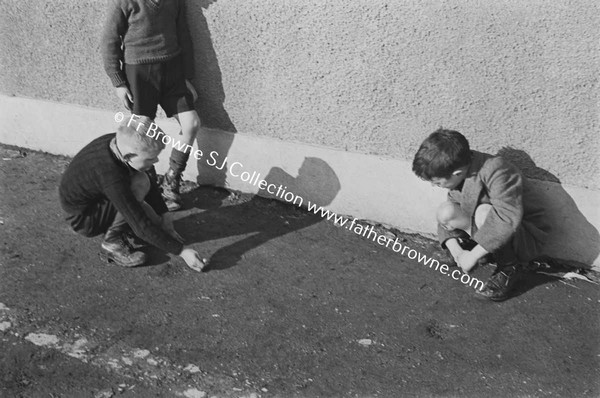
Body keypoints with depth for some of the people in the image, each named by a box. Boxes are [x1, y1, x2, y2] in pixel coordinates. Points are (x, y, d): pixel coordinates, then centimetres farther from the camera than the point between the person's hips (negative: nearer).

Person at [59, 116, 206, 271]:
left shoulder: (120, 142, -16)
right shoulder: (111, 177, -38)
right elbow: (142, 227, -33)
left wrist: (164, 216, 0)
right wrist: (181, 250, -27)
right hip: (82, 219, -7)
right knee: (140, 184, -29)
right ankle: (113, 240, -14)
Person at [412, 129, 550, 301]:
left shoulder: (496, 171, -29)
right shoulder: (458, 178, -5)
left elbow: (508, 218, -42)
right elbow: (446, 217, 1)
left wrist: (473, 255, -37)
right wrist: (456, 250, -15)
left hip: (527, 238, -6)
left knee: (484, 212, -35)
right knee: (445, 211, -13)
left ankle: (510, 267, -13)